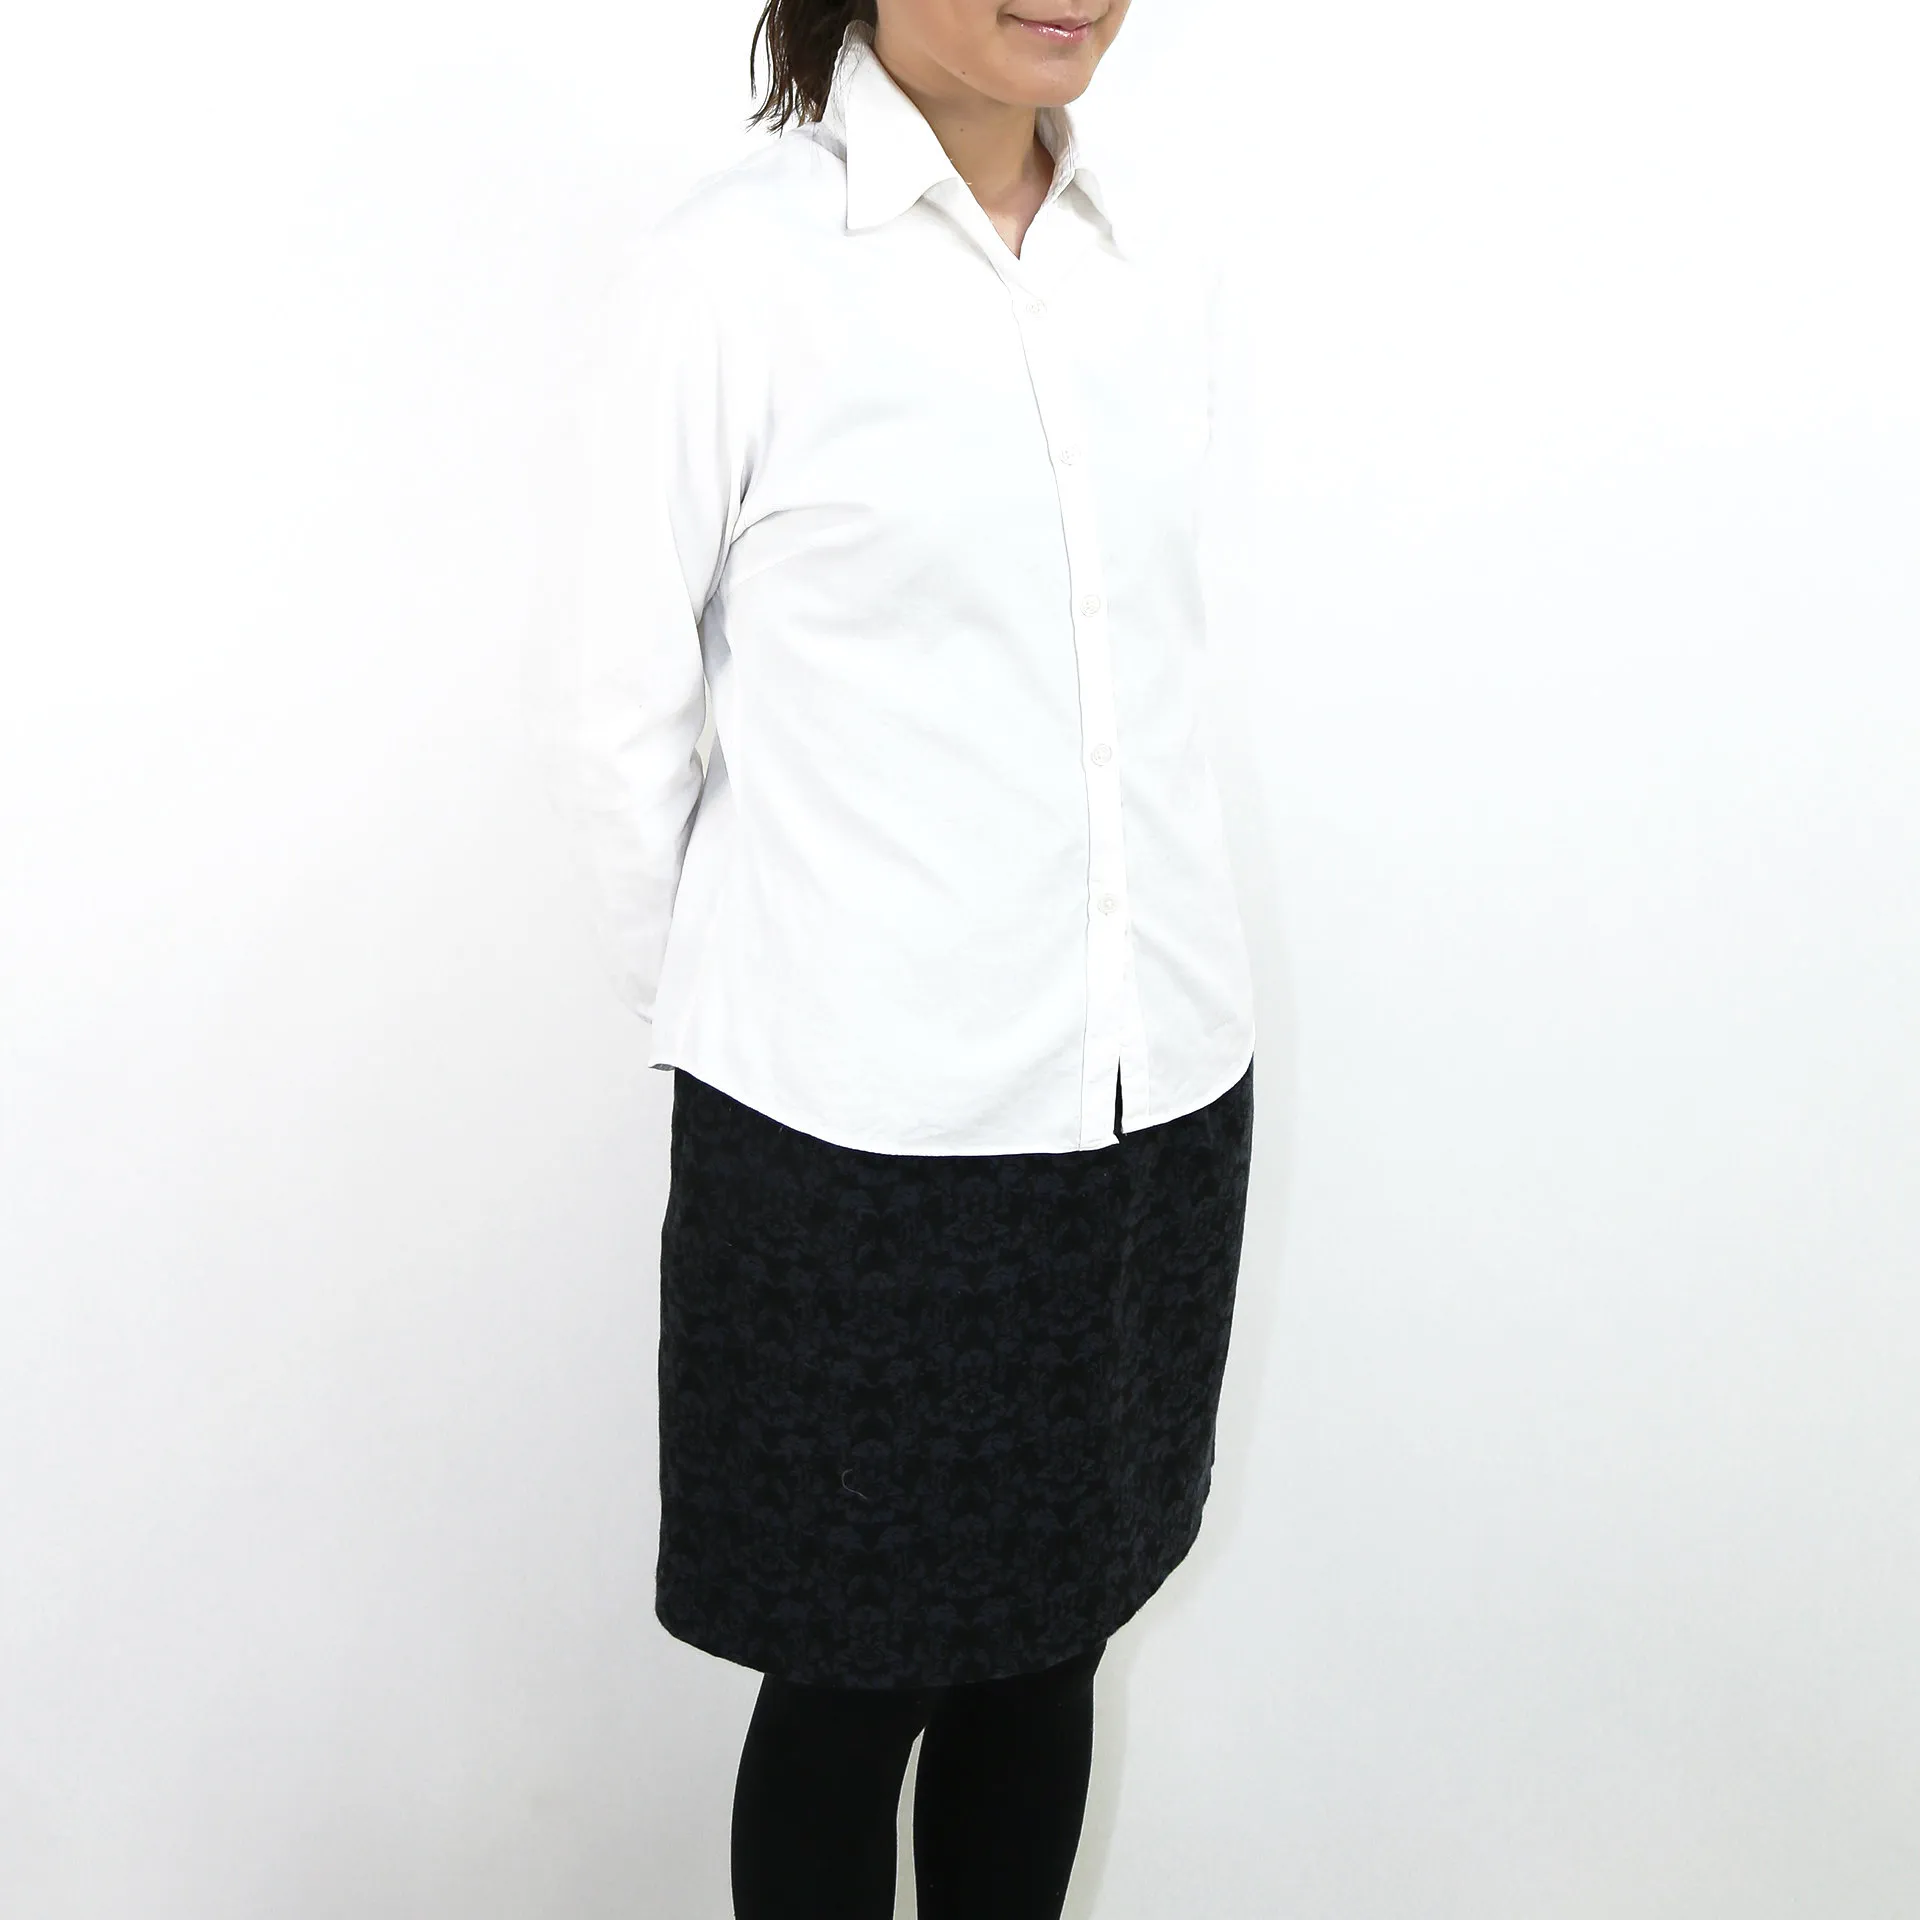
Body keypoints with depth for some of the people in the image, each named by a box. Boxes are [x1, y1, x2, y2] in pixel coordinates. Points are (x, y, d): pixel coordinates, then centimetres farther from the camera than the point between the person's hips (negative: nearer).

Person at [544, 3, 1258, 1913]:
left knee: (1049, 1646, 18)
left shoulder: (1155, 285, 6)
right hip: (861, 1132, -5)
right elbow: (625, 736, -6)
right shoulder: (730, 273, -10)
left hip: (1159, 1101, 5)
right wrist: (739, 1028, 3)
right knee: (851, 1678, 12)